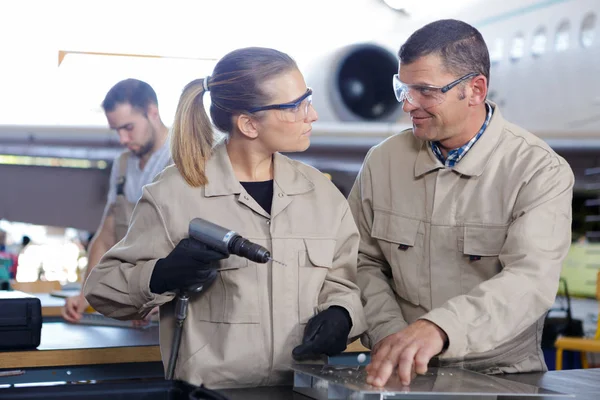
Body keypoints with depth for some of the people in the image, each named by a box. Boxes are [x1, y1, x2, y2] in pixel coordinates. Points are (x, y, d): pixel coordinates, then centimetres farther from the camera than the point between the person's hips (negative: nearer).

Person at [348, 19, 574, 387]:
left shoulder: (539, 171, -9)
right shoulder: (383, 161, 5)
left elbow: (531, 279, -21)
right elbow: (364, 261, 8)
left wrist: (438, 328, -37)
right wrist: (389, 335, -9)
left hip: (501, 373, -3)